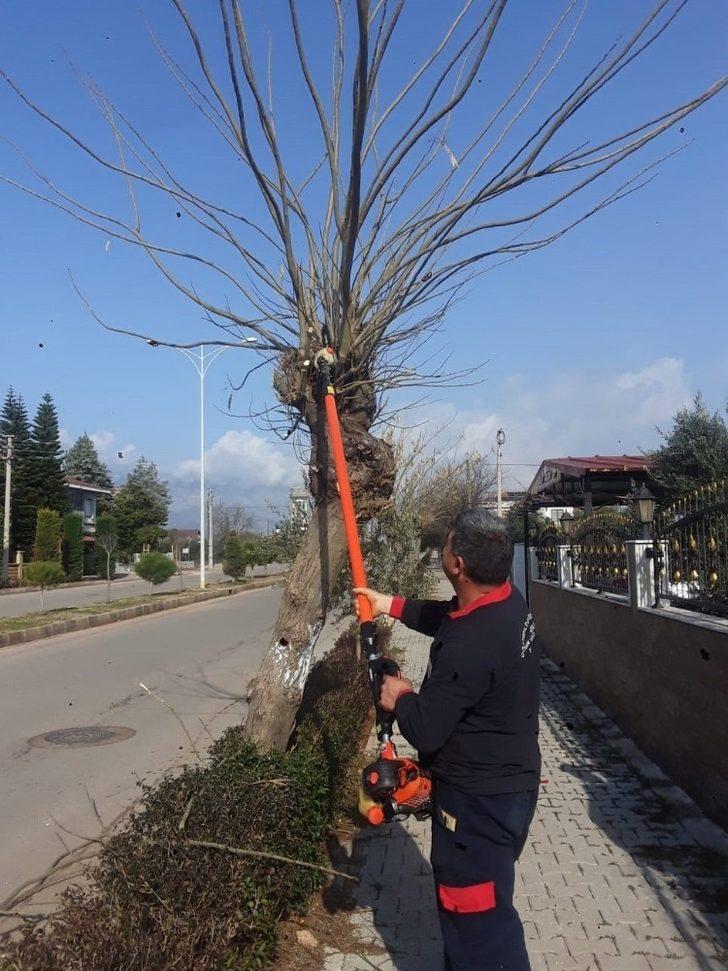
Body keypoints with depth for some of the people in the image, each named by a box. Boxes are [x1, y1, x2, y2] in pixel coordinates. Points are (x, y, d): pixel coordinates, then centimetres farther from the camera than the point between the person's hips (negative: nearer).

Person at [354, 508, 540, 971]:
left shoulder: (470, 647, -34)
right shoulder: (507, 600, -5)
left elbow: (425, 731, -25)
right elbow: (448, 617, 17)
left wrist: (401, 696, -5)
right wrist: (392, 605, 17)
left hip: (481, 800, -10)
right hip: (508, 781, 10)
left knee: (479, 917, 7)